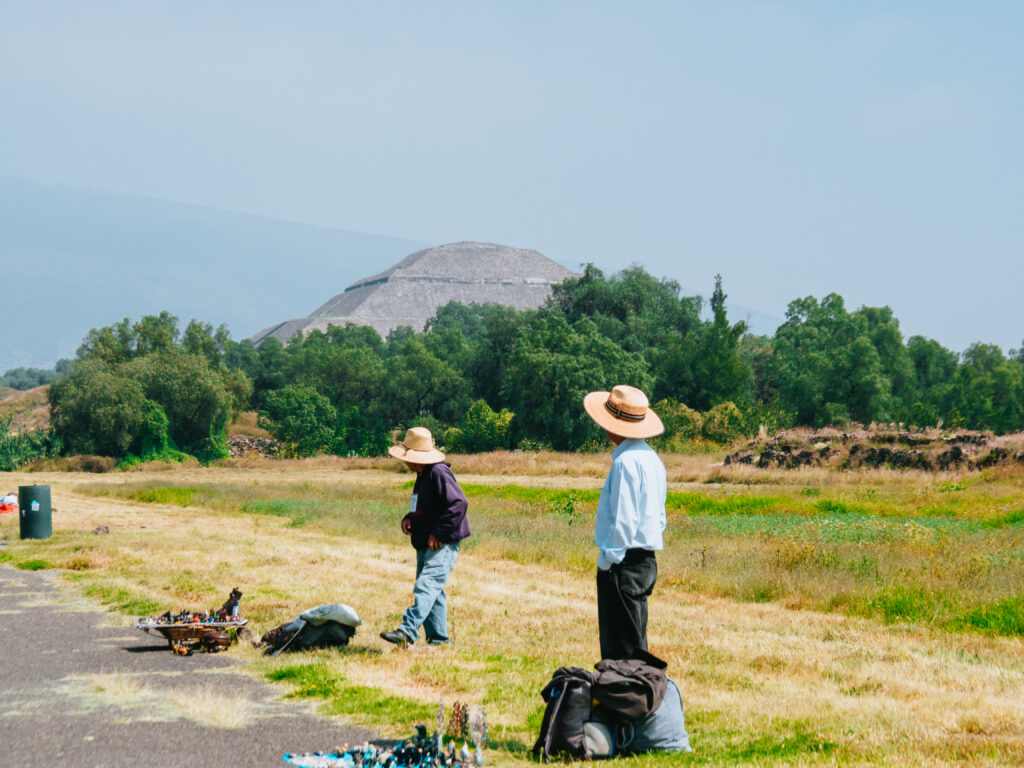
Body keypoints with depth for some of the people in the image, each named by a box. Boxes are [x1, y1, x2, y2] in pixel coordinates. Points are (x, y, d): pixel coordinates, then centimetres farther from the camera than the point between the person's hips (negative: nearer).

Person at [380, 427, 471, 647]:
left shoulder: (439, 473, -16)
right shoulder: (423, 475, 16)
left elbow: (458, 503, -25)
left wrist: (438, 534, -22)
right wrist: (409, 518, 6)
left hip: (443, 544, -11)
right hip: (425, 544, 11)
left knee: (426, 585, -20)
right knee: (433, 590, 12)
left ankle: (407, 632, -32)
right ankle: (437, 637, 17)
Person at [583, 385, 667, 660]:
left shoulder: (626, 462, -16)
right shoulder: (651, 457, 13)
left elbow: (624, 519, -20)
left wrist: (607, 560, -12)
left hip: (624, 564, -9)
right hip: (646, 561, 9)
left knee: (620, 648, -5)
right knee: (636, 645, 16)